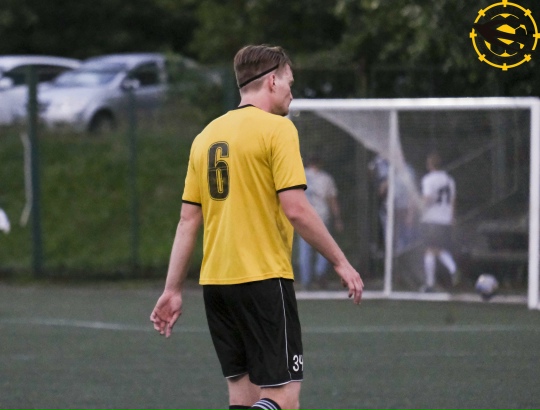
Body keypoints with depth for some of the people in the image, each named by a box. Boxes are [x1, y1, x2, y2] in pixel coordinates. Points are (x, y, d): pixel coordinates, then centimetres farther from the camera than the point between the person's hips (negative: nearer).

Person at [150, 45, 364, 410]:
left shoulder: (207, 135, 13)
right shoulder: (277, 128, -7)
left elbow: (188, 220, 12)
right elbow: (296, 209, -14)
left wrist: (173, 290, 14)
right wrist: (341, 263, -5)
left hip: (216, 282, 7)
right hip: (263, 280, -7)